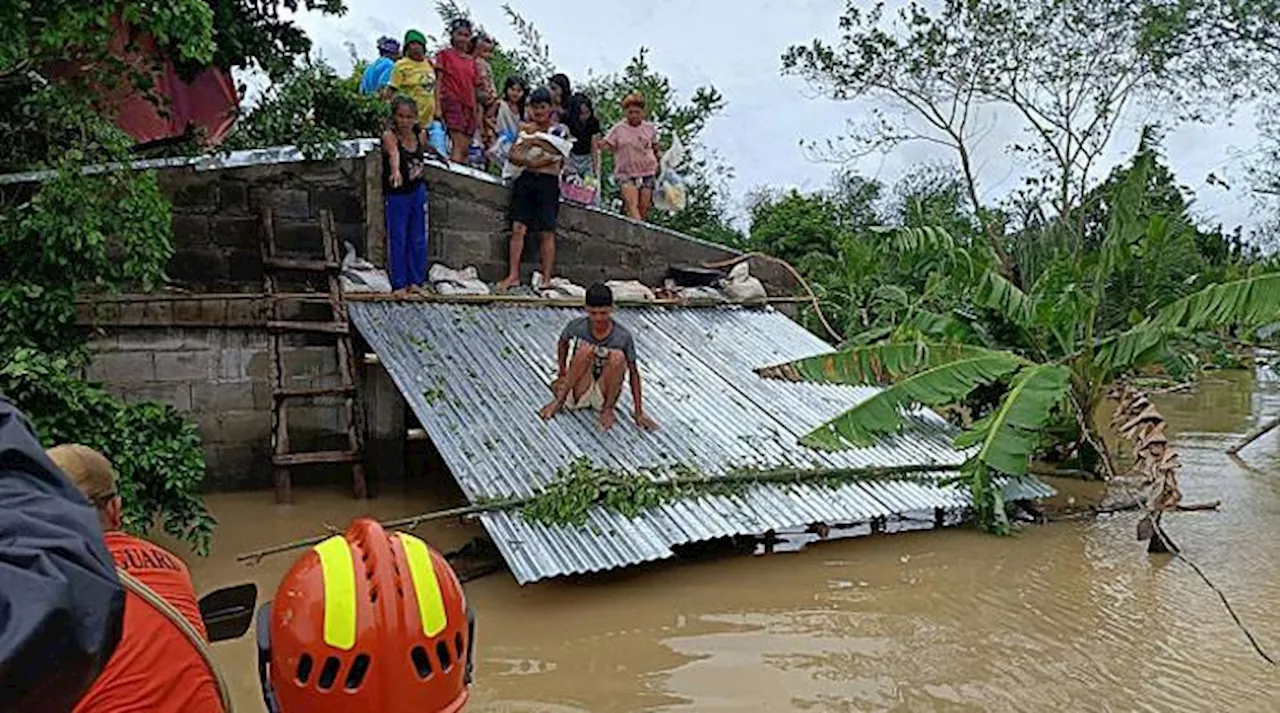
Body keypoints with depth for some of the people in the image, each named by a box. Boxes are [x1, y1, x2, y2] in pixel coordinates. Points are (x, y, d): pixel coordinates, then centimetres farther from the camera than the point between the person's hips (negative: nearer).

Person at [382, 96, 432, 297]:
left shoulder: (421, 134, -6)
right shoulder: (389, 135, -22)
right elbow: (393, 153, -45)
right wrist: (395, 171, -61)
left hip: (418, 192, 5)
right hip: (396, 195, -5)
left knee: (419, 239, 11)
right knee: (397, 240, 2)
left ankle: (417, 281, 24)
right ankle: (399, 284, 13)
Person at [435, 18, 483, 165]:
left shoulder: (471, 61, 19)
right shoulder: (445, 54, 6)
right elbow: (438, 80, 0)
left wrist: (476, 111, 13)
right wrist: (438, 106, -10)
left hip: (468, 104, 6)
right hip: (451, 100, -5)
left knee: (466, 149, 0)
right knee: (459, 144, -21)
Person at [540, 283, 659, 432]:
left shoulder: (623, 336, -16)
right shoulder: (577, 326, -12)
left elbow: (633, 373, -9)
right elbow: (563, 344, 11)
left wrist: (639, 413, -10)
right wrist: (562, 373, 5)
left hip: (604, 394, 0)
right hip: (579, 394, 0)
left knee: (618, 356, -29)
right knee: (586, 350, -28)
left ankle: (607, 408, -10)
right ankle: (560, 399, -16)